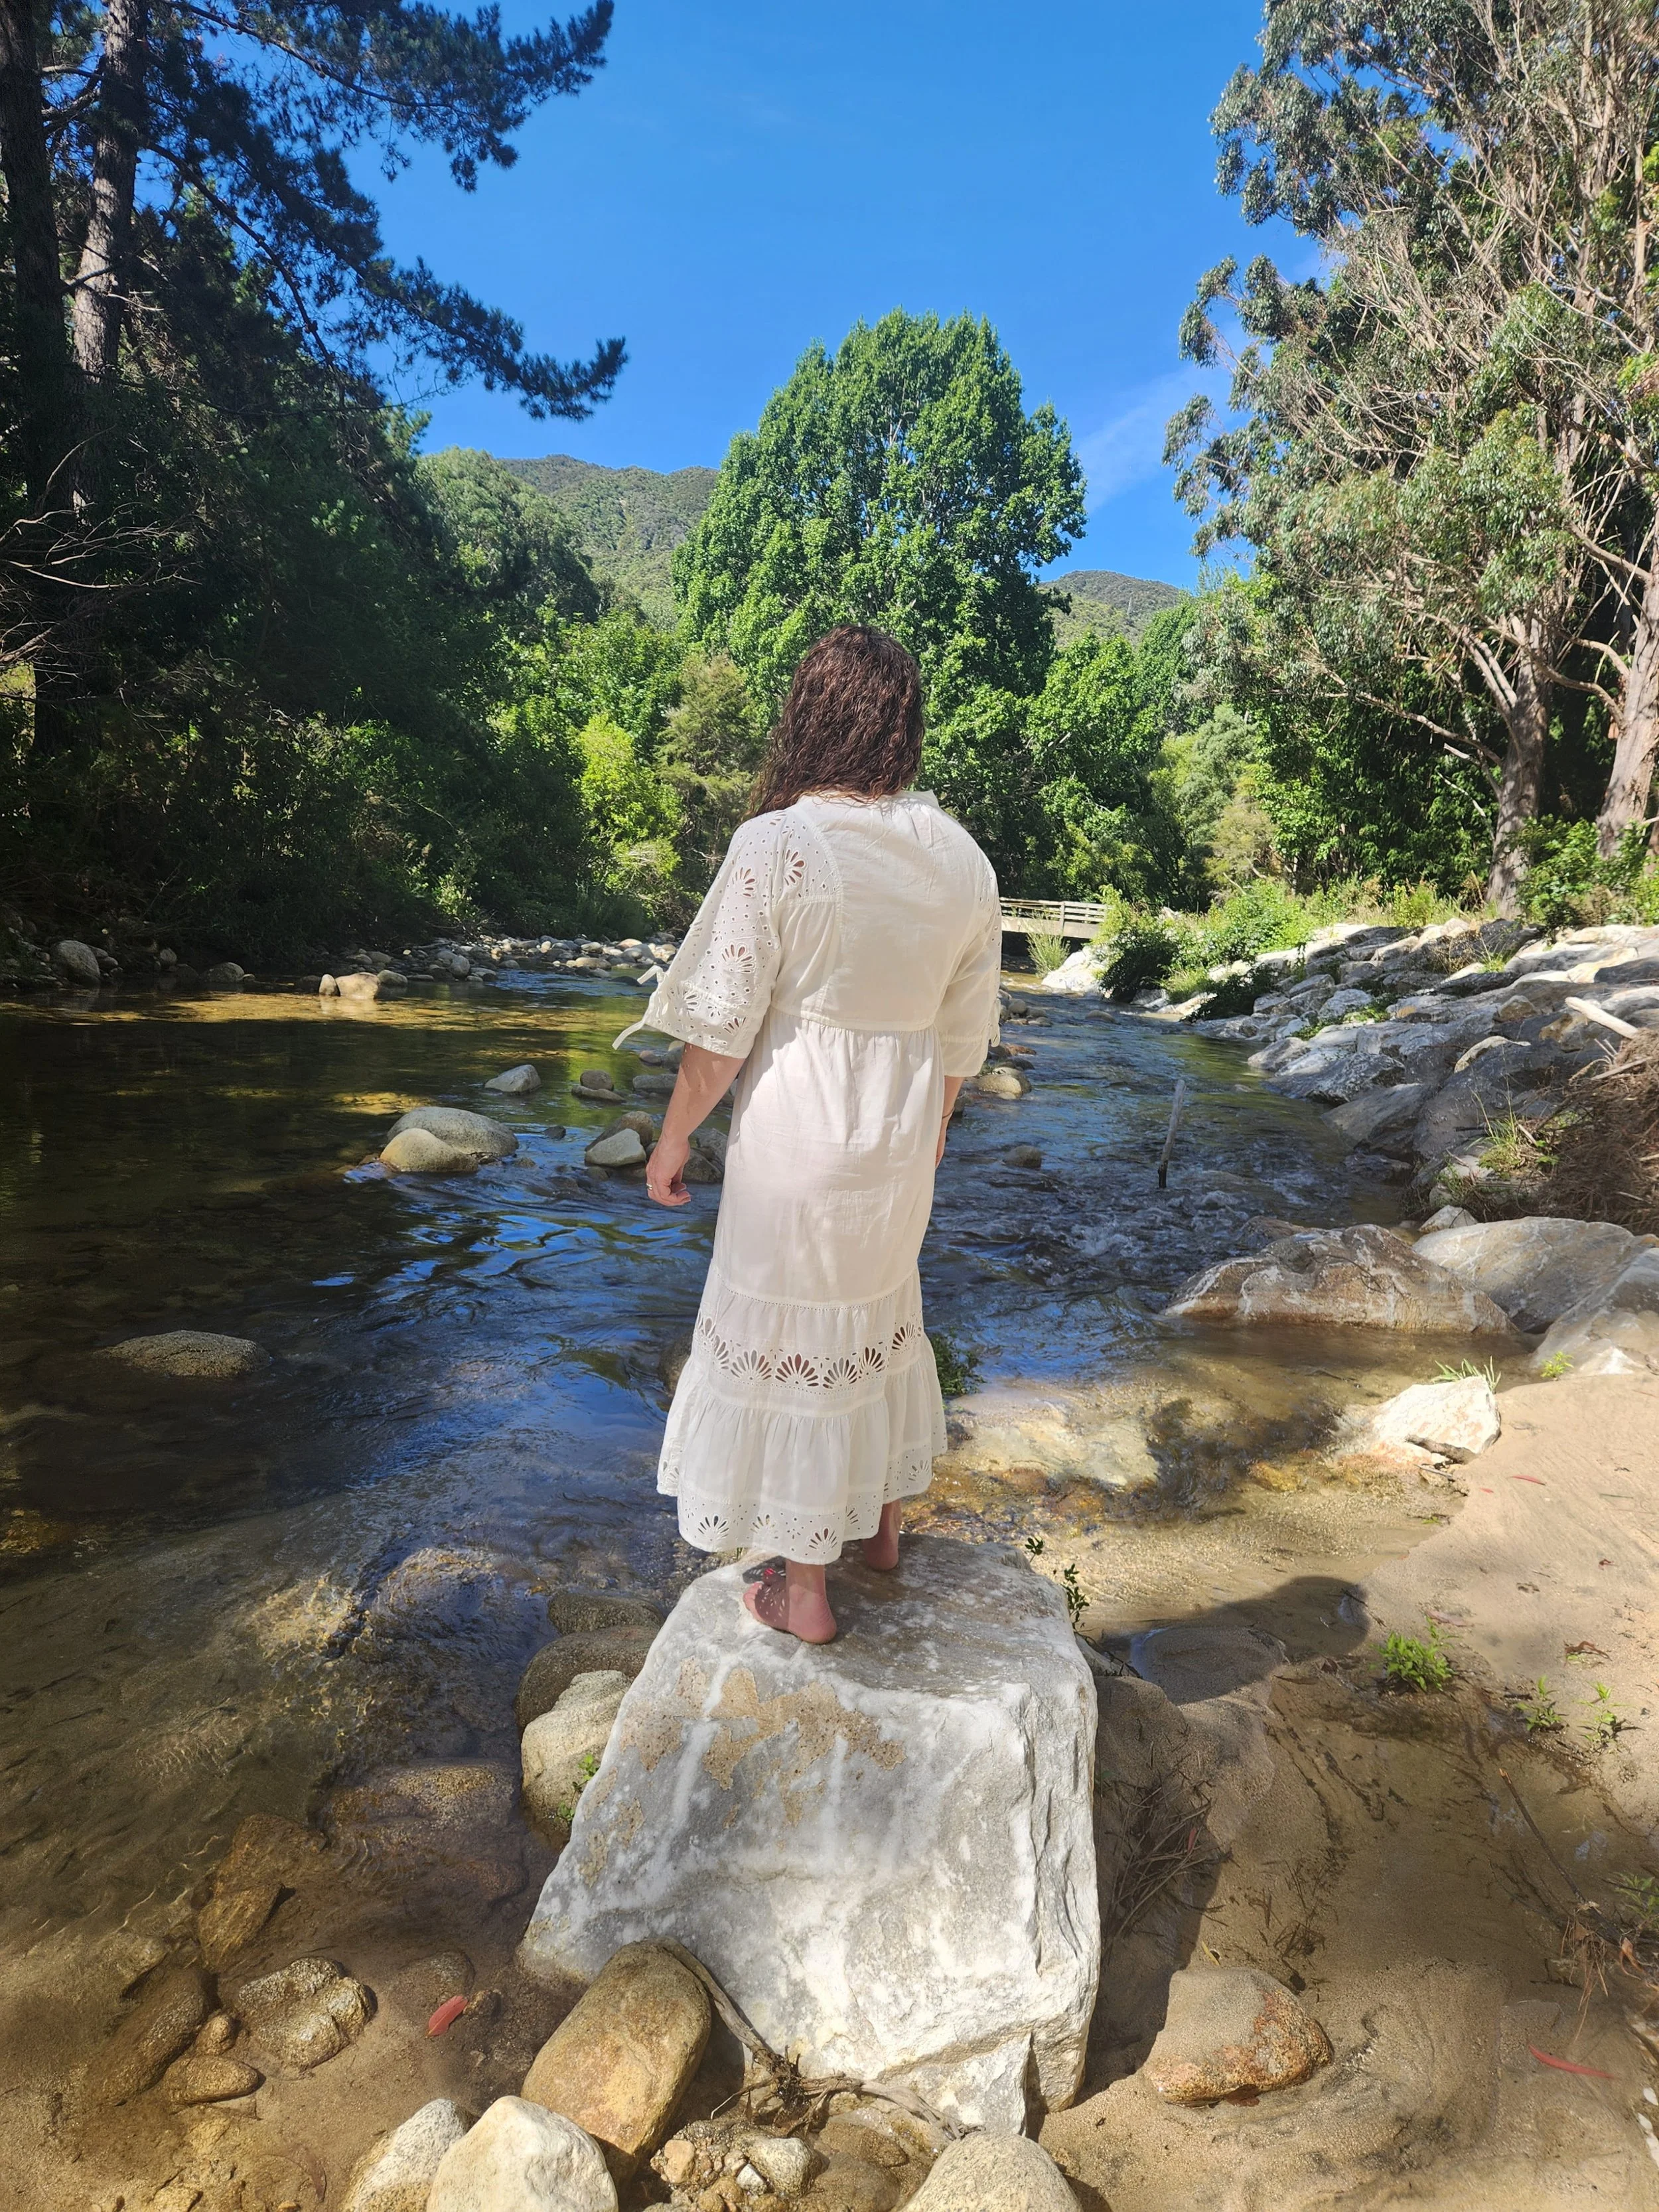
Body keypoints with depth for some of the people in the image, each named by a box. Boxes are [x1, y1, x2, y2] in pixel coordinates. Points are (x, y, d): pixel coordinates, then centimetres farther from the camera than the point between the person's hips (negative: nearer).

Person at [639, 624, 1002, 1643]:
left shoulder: (777, 844, -17)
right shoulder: (964, 858, -1)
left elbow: (721, 1030, -14)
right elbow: (965, 1033, 7)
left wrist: (675, 1137, 0)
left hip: (796, 1138, -5)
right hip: (901, 1139, 6)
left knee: (789, 1335, 10)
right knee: (879, 1311, 25)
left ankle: (806, 1590, 25)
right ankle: (884, 1520, 44)